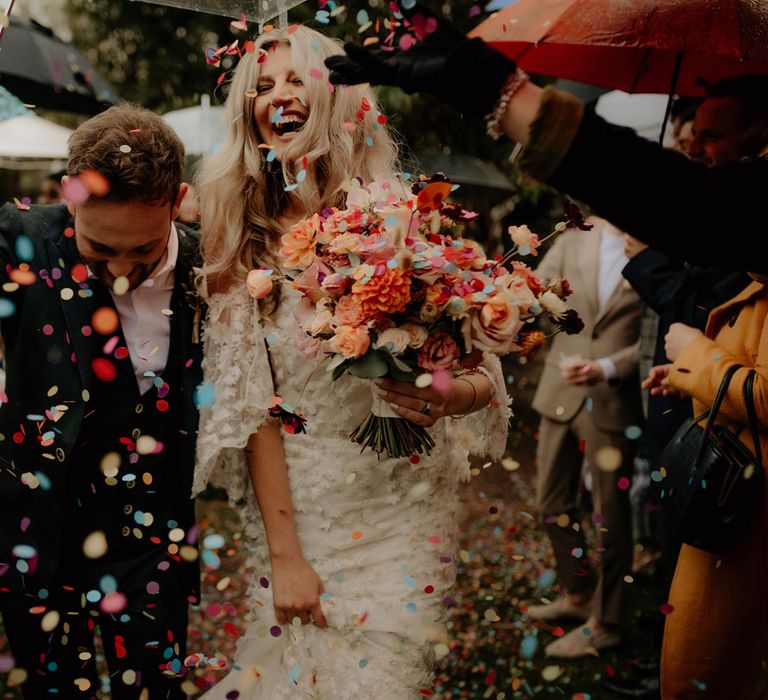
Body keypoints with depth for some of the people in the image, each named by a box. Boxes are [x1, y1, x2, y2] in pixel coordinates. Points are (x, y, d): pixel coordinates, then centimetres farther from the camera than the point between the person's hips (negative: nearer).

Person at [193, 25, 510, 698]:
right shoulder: (242, 242, -3)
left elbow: (480, 367, -1)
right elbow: (251, 408, -6)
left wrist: (459, 392, -24)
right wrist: (283, 554, -11)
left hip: (404, 508, 0)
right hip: (298, 507, 1)